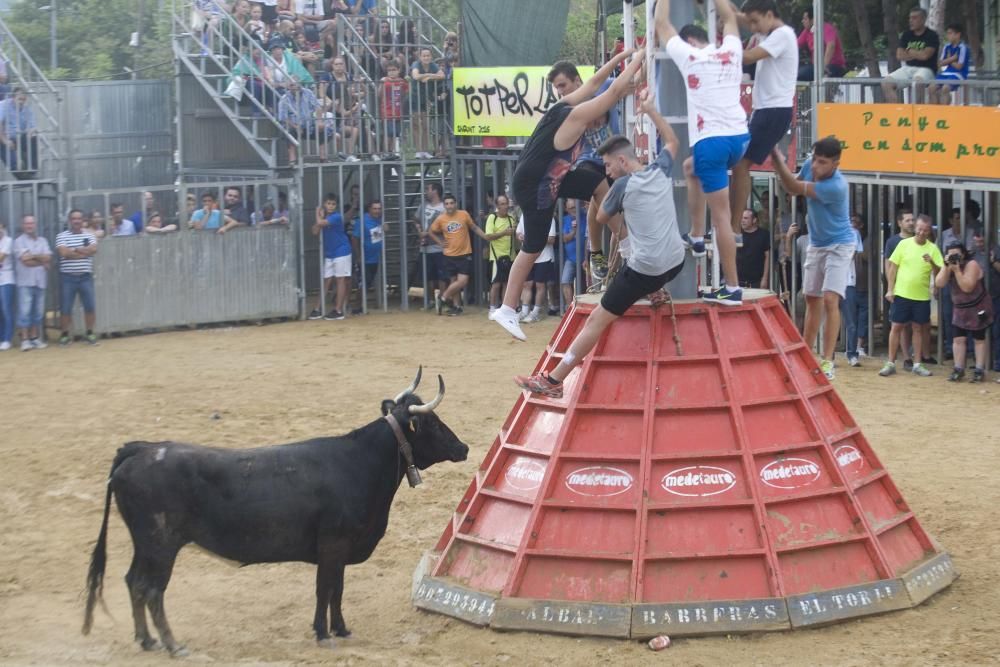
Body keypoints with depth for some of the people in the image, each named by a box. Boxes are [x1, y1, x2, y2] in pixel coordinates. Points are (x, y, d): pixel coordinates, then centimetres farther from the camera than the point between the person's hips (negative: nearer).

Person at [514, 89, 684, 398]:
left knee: (596, 320, -2)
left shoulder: (624, 185, -10)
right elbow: (672, 141, 26)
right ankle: (656, 292, 34)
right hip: (676, 262, 7)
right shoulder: (661, 170, 4)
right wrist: (651, 110, 26)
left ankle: (553, 381, -1)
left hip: (644, 269, -7)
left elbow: (601, 217, 8)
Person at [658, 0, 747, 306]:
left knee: (721, 216, -6)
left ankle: (732, 288, -6)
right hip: (739, 137, 6)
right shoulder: (731, 52, 13)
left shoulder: (689, 55, 2)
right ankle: (696, 238, 33)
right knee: (691, 168, 34)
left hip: (711, 141, -6)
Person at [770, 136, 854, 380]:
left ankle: (827, 360, -18)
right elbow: (792, 188, 7)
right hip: (816, 244, 8)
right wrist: (778, 165, -13)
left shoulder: (836, 187, -32)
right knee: (812, 299, 15)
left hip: (839, 245, -8)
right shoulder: (810, 166, -10)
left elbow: (795, 188, -28)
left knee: (830, 299, -19)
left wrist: (778, 161, -31)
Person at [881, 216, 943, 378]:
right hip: (901, 293, -1)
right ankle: (891, 363, 8)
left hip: (922, 296, 1)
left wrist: (932, 263, -24)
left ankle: (918, 364, 15)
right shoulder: (904, 244, -1)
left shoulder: (933, 249, 0)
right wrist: (890, 290, -2)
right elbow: (893, 267, 2)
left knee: (918, 328, 8)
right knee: (896, 327, 2)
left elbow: (939, 273, -4)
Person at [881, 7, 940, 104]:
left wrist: (910, 52, 0)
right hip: (907, 68, 6)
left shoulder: (932, 36, -5)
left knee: (917, 80, -41)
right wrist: (918, 54, -5)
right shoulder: (906, 35, 11)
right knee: (886, 82, -16)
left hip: (925, 69, -6)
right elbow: (899, 55, 4)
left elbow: (925, 55, -17)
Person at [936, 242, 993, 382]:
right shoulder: (948, 265, 0)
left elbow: (967, 287, -26)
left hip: (978, 308, -6)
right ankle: (958, 370, 2)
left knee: (979, 339, 1)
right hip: (960, 309, 6)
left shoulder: (972, 265, -18)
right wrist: (947, 267, -23)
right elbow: (939, 284, -13)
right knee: (958, 339, -2)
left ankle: (979, 371, 4)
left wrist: (957, 269, -29)